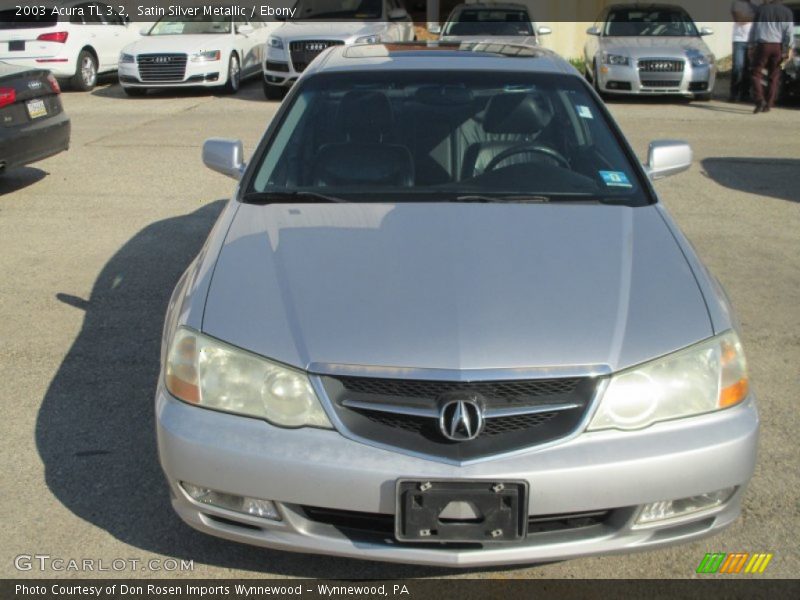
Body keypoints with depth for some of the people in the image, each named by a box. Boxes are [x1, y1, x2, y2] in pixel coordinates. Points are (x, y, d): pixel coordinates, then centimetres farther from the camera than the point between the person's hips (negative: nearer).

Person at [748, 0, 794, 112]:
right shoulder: (787, 12, 6)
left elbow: (753, 29, 7)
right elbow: (789, 32, -3)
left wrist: (751, 45, 12)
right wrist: (786, 49, -3)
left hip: (763, 45, -1)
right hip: (778, 47, 1)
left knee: (757, 74, 2)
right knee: (774, 77, 9)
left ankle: (760, 100, -18)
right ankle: (768, 104, 7)